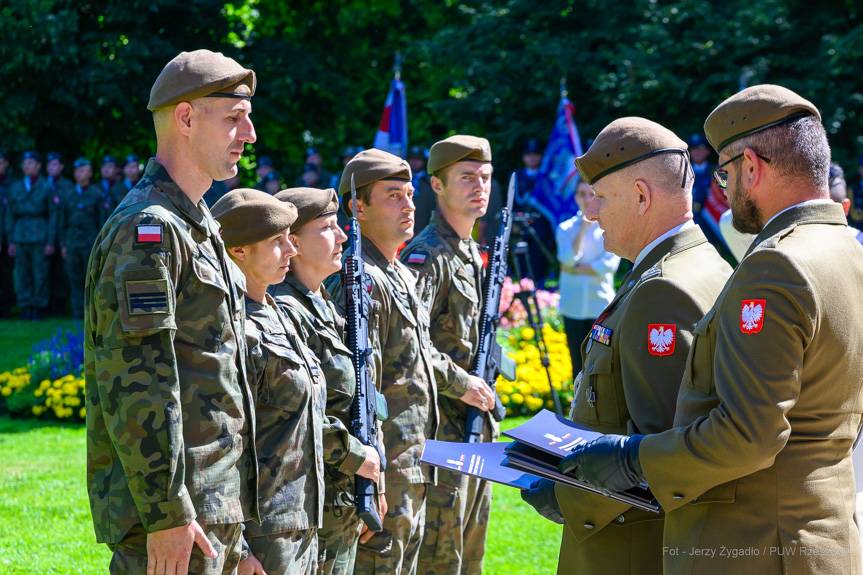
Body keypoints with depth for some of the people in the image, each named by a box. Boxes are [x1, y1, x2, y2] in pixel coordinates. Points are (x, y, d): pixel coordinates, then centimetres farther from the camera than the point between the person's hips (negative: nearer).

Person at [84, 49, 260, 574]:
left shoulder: (201, 228, 18)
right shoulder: (147, 229, -14)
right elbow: (135, 384, -20)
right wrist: (166, 512, -22)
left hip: (217, 505, 10)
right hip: (176, 515, -10)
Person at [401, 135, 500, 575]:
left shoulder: (472, 253, 15)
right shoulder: (427, 255, -15)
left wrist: (486, 411, 15)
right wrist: (464, 383, -19)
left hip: (474, 424, 9)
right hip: (440, 426, -9)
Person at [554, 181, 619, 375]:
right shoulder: (566, 228, 7)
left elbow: (610, 264, -10)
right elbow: (568, 258, -9)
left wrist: (576, 269, -8)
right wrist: (583, 227, -8)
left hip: (601, 304, -2)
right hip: (573, 306, 2)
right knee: (579, 365, 6)